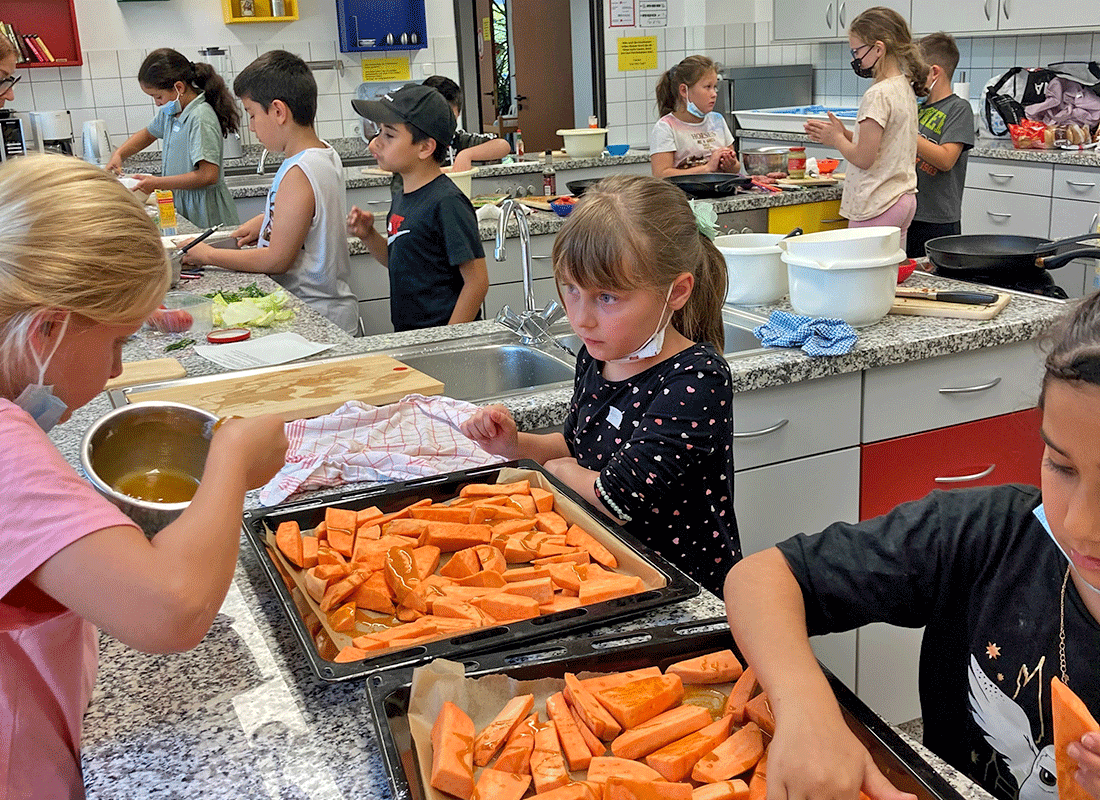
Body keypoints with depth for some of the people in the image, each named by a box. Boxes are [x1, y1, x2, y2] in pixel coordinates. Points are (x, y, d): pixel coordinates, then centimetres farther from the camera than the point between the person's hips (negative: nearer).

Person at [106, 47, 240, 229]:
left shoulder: (201, 117, -19)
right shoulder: (169, 112, 8)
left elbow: (208, 175, -26)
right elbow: (148, 133, 32)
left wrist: (157, 183, -19)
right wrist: (119, 154, 14)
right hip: (181, 206, 8)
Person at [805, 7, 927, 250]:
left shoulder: (878, 94, -17)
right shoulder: (905, 88, 11)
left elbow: (863, 158, -19)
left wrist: (836, 139, -1)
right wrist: (843, 133, 11)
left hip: (877, 206, -10)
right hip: (904, 200, 10)